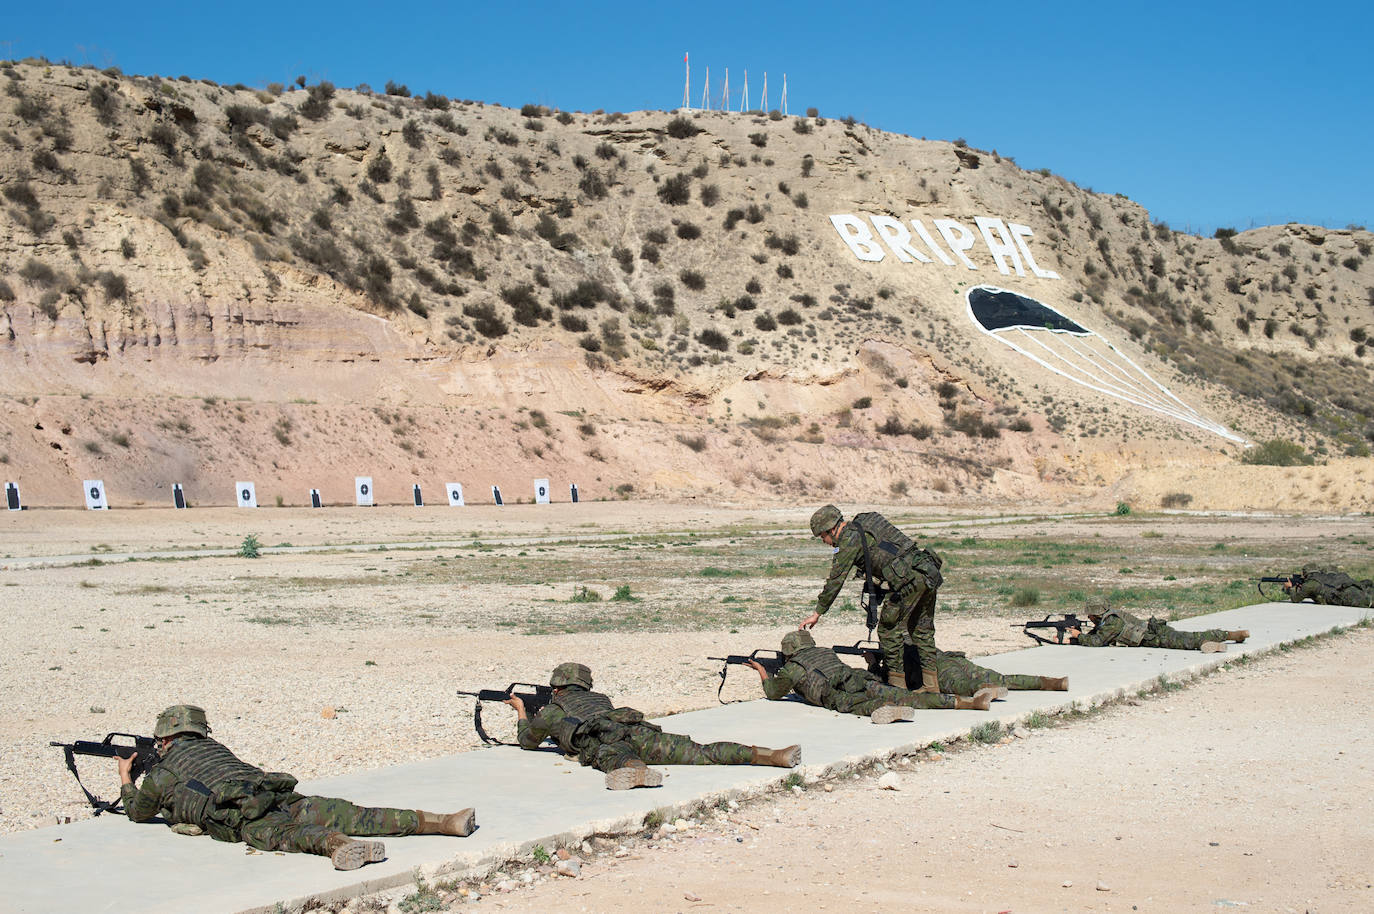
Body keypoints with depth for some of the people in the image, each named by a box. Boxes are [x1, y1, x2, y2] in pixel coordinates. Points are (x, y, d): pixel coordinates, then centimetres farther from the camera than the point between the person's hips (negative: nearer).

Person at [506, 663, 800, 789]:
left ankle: (638, 772, -77)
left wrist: (521, 712, 64)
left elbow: (528, 740, 46)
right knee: (698, 752, -12)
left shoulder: (551, 710, 31)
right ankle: (772, 756, -31)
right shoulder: (598, 698, 46)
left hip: (600, 742, -4)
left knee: (616, 759, -38)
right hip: (635, 728, 4)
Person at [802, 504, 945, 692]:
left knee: (889, 629, 1)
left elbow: (835, 580, -2)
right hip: (929, 574, 9)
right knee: (922, 629, 16)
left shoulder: (849, 539, -4)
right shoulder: (864, 524, 22)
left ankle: (897, 685, 3)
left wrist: (817, 613, 4)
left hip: (909, 579, -9)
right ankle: (931, 686, 19)